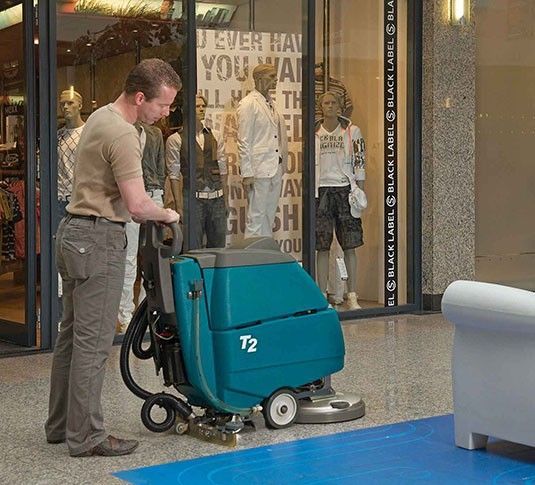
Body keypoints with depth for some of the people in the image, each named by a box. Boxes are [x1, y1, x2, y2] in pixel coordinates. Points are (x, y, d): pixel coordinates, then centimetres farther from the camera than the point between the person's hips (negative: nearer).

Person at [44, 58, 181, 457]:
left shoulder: (101, 117, 14)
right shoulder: (123, 135, -19)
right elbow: (137, 204, -23)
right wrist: (167, 215, -4)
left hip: (75, 232, 11)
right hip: (99, 239, -11)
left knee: (72, 334, 15)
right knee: (93, 340, -5)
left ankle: (61, 424, 23)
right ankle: (86, 435, 0)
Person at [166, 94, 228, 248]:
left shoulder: (215, 136, 11)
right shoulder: (175, 140, -2)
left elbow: (222, 170, 12)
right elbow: (174, 175, -3)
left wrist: (226, 201, 8)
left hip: (217, 197, 4)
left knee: (218, 247, 8)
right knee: (193, 249, 0)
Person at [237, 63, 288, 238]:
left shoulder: (271, 104, 16)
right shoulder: (248, 104, -7)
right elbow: (243, 141, -11)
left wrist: (281, 168, 15)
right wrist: (247, 173, -16)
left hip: (275, 170, 8)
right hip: (258, 171, -8)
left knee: (269, 218, 12)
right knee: (256, 218, -6)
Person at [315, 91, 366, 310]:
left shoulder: (352, 131, 5)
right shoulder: (314, 133, 8)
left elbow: (359, 163, 4)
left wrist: (360, 192, -2)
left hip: (345, 189, -1)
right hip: (322, 191, 1)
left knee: (350, 246, -1)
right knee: (322, 247, 0)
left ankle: (352, 297, 4)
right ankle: (322, 296, 6)